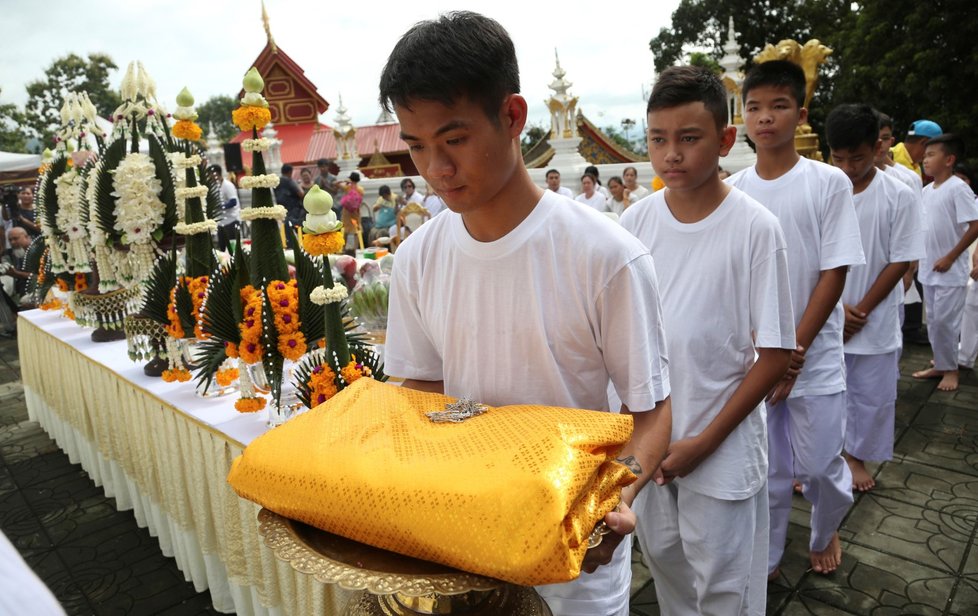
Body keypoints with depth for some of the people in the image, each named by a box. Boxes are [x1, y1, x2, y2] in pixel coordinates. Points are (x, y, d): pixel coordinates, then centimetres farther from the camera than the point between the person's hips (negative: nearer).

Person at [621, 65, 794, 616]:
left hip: (722, 446, -3)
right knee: (664, 562, 22)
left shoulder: (756, 228, -15)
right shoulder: (635, 221, -4)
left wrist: (706, 441, -14)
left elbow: (775, 354, -11)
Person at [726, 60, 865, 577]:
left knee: (820, 465, 9)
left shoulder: (830, 183, -6)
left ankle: (826, 533, 41)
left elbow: (834, 274, -7)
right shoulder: (731, 191, 0)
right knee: (766, 469, 10)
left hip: (814, 356, -1)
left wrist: (793, 351, -12)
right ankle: (765, 560, 30)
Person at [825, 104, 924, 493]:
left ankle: (857, 456, 34)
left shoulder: (899, 197, -6)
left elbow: (900, 263, -5)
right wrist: (836, 307, -10)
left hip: (875, 322, 0)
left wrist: (861, 311, -9)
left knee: (873, 396, 11)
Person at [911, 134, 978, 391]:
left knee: (945, 321, -2)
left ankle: (950, 369, 14)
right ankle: (940, 365, 26)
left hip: (950, 272, -7)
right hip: (928, 269, 7)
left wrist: (950, 258, -18)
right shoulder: (926, 190, 7)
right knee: (933, 320, 13)